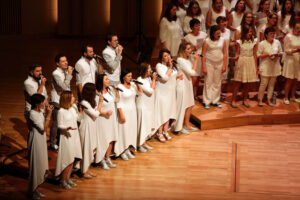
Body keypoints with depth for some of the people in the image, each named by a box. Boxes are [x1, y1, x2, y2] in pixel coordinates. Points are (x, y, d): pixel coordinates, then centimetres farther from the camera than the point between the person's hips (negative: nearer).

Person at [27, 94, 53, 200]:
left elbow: (46, 125, 10)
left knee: (41, 165, 15)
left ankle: (36, 189, 27)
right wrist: (48, 114, -22)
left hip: (41, 140, 9)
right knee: (35, 165, 0)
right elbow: (43, 128, -22)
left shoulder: (40, 111, 5)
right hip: (36, 141, -9)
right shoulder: (33, 114, -22)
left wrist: (49, 113, 1)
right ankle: (32, 191, 13)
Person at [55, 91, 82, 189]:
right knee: (67, 159, -3)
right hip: (66, 137, -7)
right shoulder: (61, 111, -16)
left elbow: (78, 118, 14)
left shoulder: (74, 107, 5)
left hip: (74, 136, 7)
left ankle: (68, 178, 25)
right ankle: (62, 181, 9)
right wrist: (67, 128, -30)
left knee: (72, 159, 12)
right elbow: (59, 126, -13)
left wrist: (81, 111, 0)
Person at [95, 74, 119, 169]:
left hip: (111, 119, 7)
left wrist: (116, 90, 3)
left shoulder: (110, 90, 4)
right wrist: (105, 113, -23)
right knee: (103, 140, -1)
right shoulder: (97, 94, -18)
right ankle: (102, 161, 12)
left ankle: (107, 158, 26)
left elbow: (117, 100, 16)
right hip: (102, 119, -7)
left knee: (111, 140, 11)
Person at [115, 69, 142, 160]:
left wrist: (137, 85, -6)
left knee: (131, 130, 11)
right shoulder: (120, 87, -15)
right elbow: (118, 103, -15)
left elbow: (139, 93, 11)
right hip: (124, 111, -6)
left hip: (132, 111, 7)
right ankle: (122, 152, 10)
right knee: (124, 131, -1)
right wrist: (121, 115, -18)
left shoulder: (132, 85, 2)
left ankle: (128, 150, 23)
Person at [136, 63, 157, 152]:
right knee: (142, 124, -1)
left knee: (148, 124, 15)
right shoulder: (140, 80, -19)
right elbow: (150, 91, -21)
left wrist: (154, 79, -2)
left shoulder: (148, 78, 5)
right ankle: (140, 144, 9)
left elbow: (154, 88, 10)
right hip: (142, 105, -8)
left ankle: (144, 142, 27)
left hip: (149, 105, 8)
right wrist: (153, 79, -15)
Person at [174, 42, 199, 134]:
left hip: (188, 84, 9)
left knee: (190, 106, 16)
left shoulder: (187, 59, 7)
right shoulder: (180, 60, -22)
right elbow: (192, 72, -24)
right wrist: (196, 60, -19)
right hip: (182, 85, -9)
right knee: (182, 106, 1)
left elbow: (193, 71, 13)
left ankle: (187, 124, 31)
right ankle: (180, 127, 14)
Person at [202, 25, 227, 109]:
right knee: (208, 82, 0)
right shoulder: (207, 41, -7)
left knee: (217, 83, 8)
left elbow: (225, 54, 4)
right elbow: (203, 55, -6)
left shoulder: (222, 40, 0)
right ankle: (207, 101, 7)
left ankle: (216, 100, 18)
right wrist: (204, 67, -10)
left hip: (219, 64, 3)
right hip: (209, 63, -2)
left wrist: (224, 65, 0)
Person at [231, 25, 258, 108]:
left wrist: (256, 67, 5)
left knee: (247, 84, 9)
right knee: (238, 83, 0)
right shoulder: (239, 42, -4)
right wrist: (236, 57, -24)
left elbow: (255, 55, 4)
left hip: (250, 63, 2)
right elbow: (237, 53, 0)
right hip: (241, 63, -2)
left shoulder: (254, 41, 1)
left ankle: (245, 100, 22)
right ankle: (233, 100, 6)